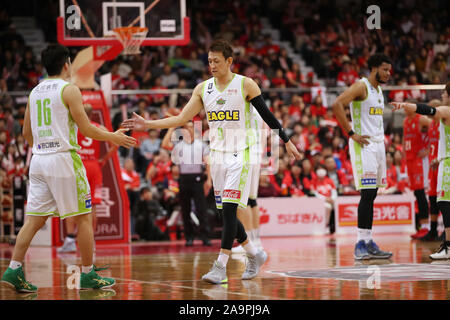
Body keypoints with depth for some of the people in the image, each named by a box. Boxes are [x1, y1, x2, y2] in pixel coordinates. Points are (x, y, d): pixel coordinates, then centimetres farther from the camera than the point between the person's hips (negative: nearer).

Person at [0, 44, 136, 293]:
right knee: (84, 218, 3)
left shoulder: (35, 92, 13)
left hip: (38, 159, 7)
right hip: (63, 159, -7)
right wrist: (114, 137, 5)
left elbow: (26, 132, 18)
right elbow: (86, 129, -9)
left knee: (34, 220, 6)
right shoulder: (68, 89, -7)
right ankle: (88, 274, 6)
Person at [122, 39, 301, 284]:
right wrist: (148, 124, -3)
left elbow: (267, 116, 0)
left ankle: (220, 267, -16)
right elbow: (182, 118, 5)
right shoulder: (203, 88, 7)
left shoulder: (245, 85, -6)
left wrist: (287, 142, 2)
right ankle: (254, 255, 27)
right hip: (217, 155, 6)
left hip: (239, 155, -5)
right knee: (226, 212, 8)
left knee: (228, 208, -15)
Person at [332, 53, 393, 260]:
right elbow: (336, 105, -23)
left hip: (378, 144, 9)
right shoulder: (361, 86, -11)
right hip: (363, 145, -9)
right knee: (367, 194, -13)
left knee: (372, 195, 8)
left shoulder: (379, 90, 17)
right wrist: (351, 133, -21)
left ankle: (368, 243, 12)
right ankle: (361, 244, -11)